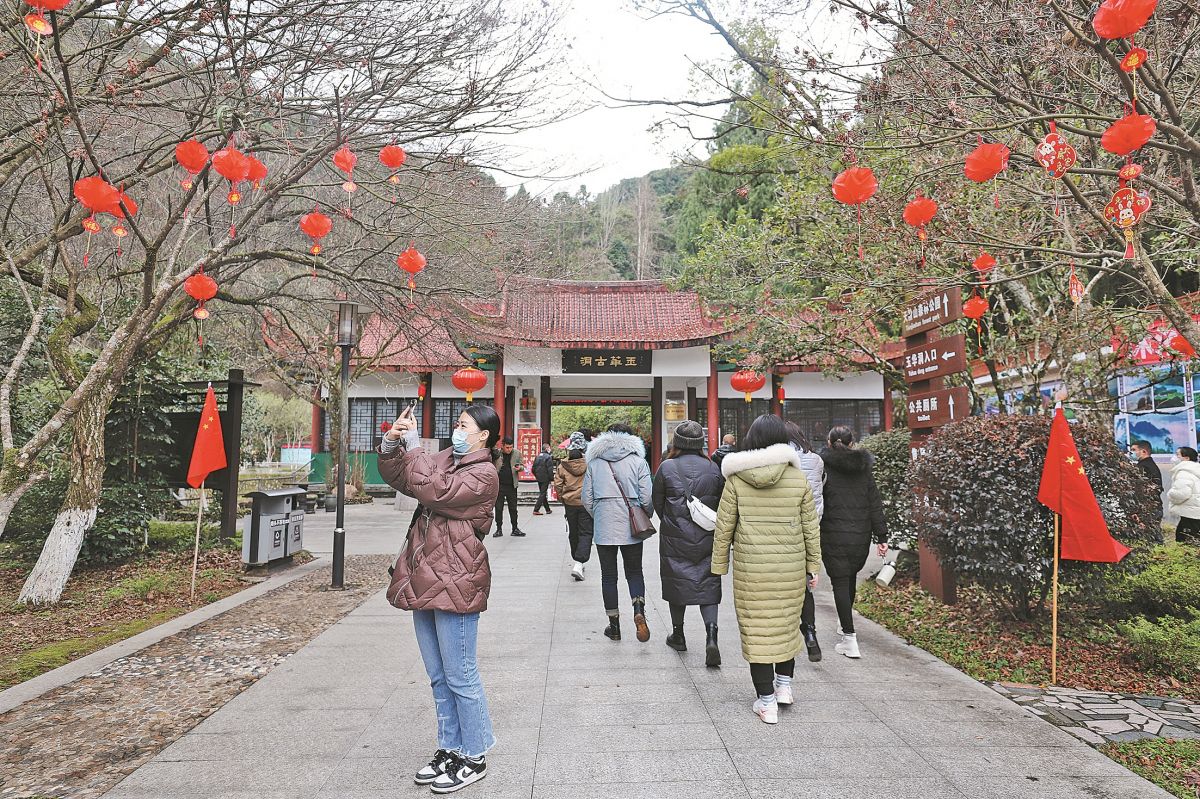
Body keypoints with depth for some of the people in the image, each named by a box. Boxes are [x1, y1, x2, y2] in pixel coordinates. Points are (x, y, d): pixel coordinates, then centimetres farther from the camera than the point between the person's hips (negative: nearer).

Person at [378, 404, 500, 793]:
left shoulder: (483, 475, -12)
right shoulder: (445, 459, 13)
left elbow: (432, 489, -24)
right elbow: (397, 476, 15)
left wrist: (412, 444, -15)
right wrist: (391, 444, -4)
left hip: (455, 584, -9)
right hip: (426, 581, 9)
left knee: (460, 677, 2)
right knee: (438, 677, 18)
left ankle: (473, 758, 18)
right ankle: (451, 749, 32)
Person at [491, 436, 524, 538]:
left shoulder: (517, 454, 3)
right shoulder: (496, 454, -3)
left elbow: (522, 465, 11)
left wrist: (519, 468, -10)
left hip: (512, 485, 1)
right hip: (499, 485, -1)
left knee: (513, 508, 8)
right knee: (498, 508, 5)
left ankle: (515, 529, 16)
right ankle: (499, 529, 15)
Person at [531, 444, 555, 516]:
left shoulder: (537, 457, 7)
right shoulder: (548, 457, -14)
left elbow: (533, 469, 10)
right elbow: (550, 470, -18)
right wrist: (552, 478, -10)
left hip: (539, 479, 7)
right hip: (545, 479, -7)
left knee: (542, 493, 16)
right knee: (542, 494, -2)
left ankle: (548, 509, 25)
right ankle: (536, 510, -8)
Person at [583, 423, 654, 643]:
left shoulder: (594, 462, 6)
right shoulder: (638, 461, 1)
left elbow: (587, 499, 6)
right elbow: (646, 498, -4)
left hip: (603, 528, 1)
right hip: (631, 527, -1)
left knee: (608, 575, 11)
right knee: (634, 572, 13)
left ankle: (614, 625, 14)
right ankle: (639, 610, -12)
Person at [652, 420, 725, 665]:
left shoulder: (667, 468, -9)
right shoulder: (713, 468, -3)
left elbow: (657, 502, -1)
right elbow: (721, 503, 3)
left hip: (675, 540, -1)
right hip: (707, 539, 1)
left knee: (676, 583, 13)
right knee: (708, 586, 7)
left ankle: (678, 635, 26)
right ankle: (711, 634, -10)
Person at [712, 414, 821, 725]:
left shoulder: (736, 479, -5)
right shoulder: (797, 477, -1)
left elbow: (724, 527, -3)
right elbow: (811, 526, 4)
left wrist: (719, 567, 6)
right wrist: (813, 566, 14)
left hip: (749, 566, -2)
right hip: (791, 566, 2)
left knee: (756, 629, 6)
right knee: (787, 623, 20)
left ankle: (767, 702, 11)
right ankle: (784, 685, 31)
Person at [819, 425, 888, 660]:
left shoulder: (823, 466, -7)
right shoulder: (863, 468, 5)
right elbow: (875, 504, 4)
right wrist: (882, 537, 7)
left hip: (834, 537, -4)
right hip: (861, 535, 5)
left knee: (840, 582, 1)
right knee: (850, 577, 21)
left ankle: (849, 637, -5)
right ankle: (847, 628, 36)